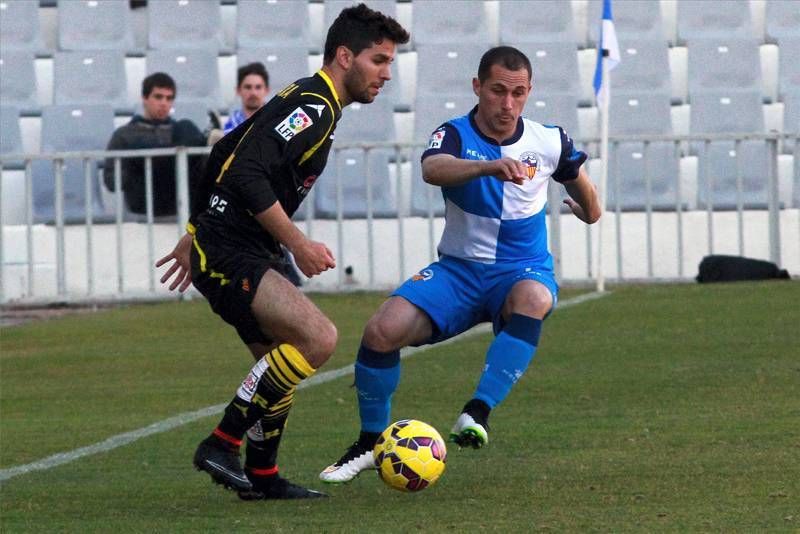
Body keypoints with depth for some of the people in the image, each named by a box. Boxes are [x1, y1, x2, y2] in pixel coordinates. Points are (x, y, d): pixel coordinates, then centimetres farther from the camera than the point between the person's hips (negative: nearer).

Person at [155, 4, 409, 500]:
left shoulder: (308, 102, 17)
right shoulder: (313, 106, -15)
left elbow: (225, 155, 25)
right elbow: (248, 175, -25)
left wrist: (196, 236, 30)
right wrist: (298, 243, -20)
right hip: (229, 255, -11)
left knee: (282, 361, 16)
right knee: (318, 338, -21)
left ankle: (262, 476, 27)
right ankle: (222, 444, -14)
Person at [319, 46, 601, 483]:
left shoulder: (549, 142, -1)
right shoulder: (455, 135, -10)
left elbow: (577, 178, 26)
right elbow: (433, 169, -37)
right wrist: (489, 166, -51)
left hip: (523, 271, 0)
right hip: (459, 269, 0)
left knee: (533, 299, -39)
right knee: (381, 331, -22)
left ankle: (478, 412, -38)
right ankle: (372, 442, 1)